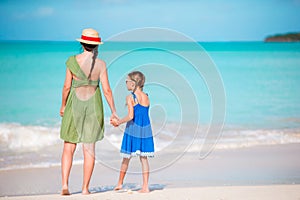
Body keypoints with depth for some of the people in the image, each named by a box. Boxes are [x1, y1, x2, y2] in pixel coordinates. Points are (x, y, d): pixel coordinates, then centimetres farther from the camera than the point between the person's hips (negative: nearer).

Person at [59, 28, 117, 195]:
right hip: (93, 106, 0)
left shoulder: (72, 61, -6)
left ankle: (65, 185, -4)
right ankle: (85, 188, 6)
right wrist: (113, 111, 3)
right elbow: (107, 90, -6)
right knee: (89, 148, 5)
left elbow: (67, 86, -4)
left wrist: (63, 106, 11)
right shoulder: (100, 64, -6)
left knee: (69, 147, 8)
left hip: (74, 105, 0)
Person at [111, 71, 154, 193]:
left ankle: (120, 183, 22)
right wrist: (119, 121, 16)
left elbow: (131, 116, -17)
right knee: (143, 158, 6)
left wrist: (118, 122, -2)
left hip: (133, 129, -4)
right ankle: (145, 186, 2)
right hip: (146, 129, 4)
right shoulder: (146, 97, 7)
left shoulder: (130, 97, -10)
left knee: (126, 158, 9)